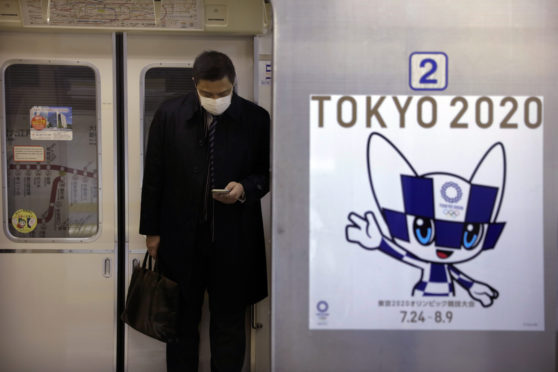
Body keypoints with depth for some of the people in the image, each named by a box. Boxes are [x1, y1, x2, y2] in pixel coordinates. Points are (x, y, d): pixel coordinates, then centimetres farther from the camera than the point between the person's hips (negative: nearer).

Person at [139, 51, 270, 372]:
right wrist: (151, 230, 4)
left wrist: (246, 188, -15)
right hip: (181, 238, 1)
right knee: (182, 321, 15)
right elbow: (154, 177, 3)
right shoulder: (169, 115, -1)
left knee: (229, 324, 12)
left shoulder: (256, 119, -4)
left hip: (233, 240, 0)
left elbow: (267, 172, 6)